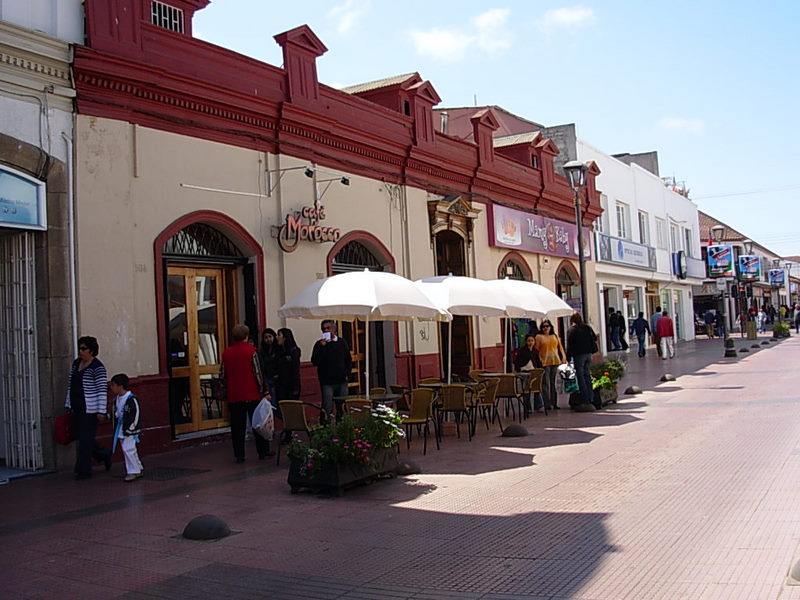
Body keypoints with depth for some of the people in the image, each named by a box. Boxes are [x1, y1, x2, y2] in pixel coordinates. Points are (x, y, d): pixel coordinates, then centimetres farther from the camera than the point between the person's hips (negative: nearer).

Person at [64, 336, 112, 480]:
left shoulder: (97, 368, -13)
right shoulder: (76, 363, 11)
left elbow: (102, 390, -16)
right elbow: (70, 385, 18)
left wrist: (101, 411, -20)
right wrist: (69, 405, 17)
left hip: (90, 409, -8)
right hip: (77, 409, 8)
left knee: (85, 439, -2)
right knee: (82, 437, 13)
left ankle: (83, 471, 8)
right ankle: (105, 454, 33)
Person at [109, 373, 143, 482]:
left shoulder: (131, 399, -18)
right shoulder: (116, 399, 8)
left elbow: (136, 415, -17)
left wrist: (130, 429, -16)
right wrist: (116, 428, 13)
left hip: (130, 430, -9)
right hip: (121, 430, 9)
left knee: (128, 449, -12)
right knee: (126, 450, 12)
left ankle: (133, 472, -1)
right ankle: (139, 469, 23)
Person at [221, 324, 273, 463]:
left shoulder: (226, 353, 2)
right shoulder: (251, 350, -8)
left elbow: (222, 375, 5)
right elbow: (258, 372, -9)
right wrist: (262, 389, -1)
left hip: (234, 395, 2)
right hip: (251, 394, -2)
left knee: (237, 425, 6)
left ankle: (239, 455, 7)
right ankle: (263, 451, 16)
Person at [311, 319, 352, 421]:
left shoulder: (342, 342, 8)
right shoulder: (319, 344, 1)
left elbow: (349, 360, 14)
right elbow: (314, 362, -8)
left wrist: (347, 374, 2)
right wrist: (321, 347, -16)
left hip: (342, 381, 2)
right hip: (327, 382, -2)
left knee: (342, 408, 6)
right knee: (327, 409, -5)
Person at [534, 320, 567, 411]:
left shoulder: (555, 336, 18)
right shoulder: (539, 337, 4)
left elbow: (560, 347, 18)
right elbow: (537, 350, -2)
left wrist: (563, 357, 7)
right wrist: (539, 360, -12)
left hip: (555, 362, 4)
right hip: (545, 363, -4)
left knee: (554, 383, 4)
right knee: (546, 384, -5)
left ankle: (554, 403, 9)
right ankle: (547, 404, -3)